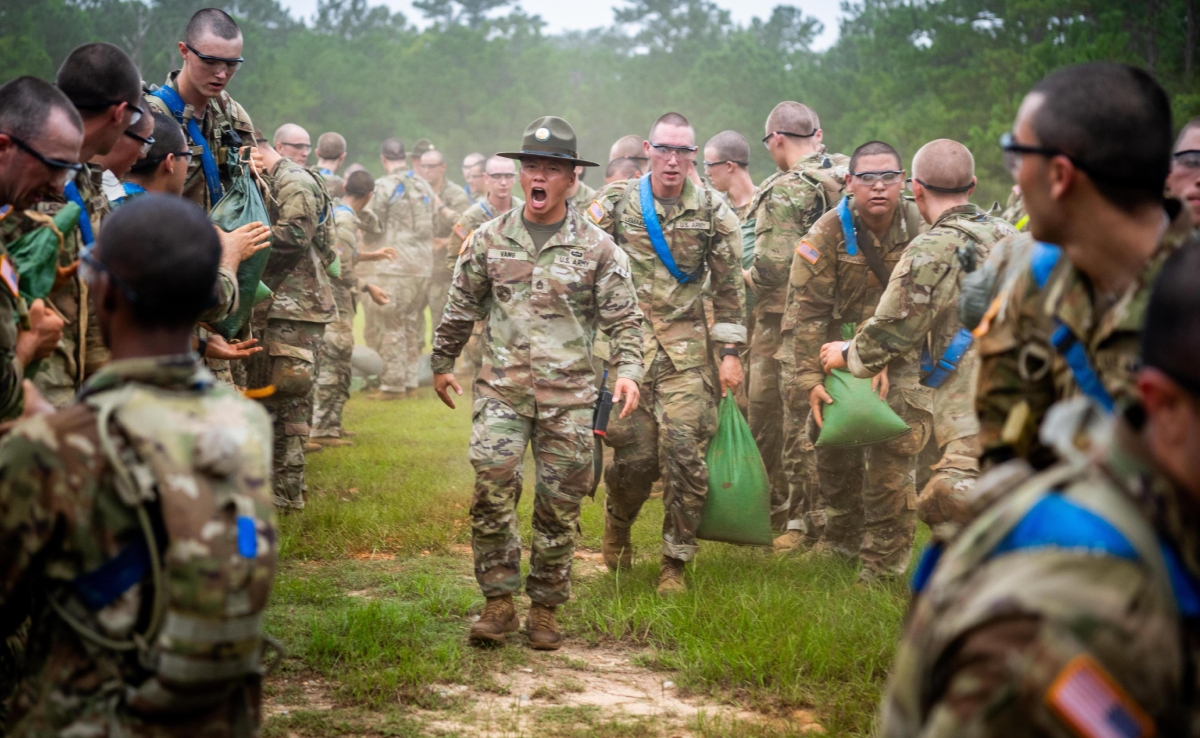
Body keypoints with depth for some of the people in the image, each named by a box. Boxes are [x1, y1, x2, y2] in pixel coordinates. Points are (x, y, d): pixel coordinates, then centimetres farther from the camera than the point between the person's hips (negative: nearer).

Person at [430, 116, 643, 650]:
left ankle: (544, 610, 16)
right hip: (501, 390, 1)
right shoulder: (489, 240, 8)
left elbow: (624, 319, 4)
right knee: (492, 489, -13)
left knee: (559, 505, 3)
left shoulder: (596, 248, 3)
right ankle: (498, 602, 0)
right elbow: (461, 309, 18)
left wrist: (628, 371, -10)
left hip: (569, 396, 0)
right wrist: (442, 363, 22)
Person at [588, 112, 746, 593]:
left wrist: (731, 353, 3)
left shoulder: (713, 211, 4)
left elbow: (730, 287, 7)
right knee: (635, 455, -1)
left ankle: (675, 563, 6)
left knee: (686, 455, -7)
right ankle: (618, 523, 32)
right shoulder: (615, 204, 2)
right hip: (626, 343, 0)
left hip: (687, 350, 1)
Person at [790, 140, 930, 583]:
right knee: (835, 448, 12)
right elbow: (809, 310, -15)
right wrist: (810, 378, -20)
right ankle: (842, 538, 33)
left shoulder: (919, 228, -9)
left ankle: (885, 558, 4)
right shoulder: (827, 235, -14)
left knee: (892, 454, -8)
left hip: (903, 354, -1)